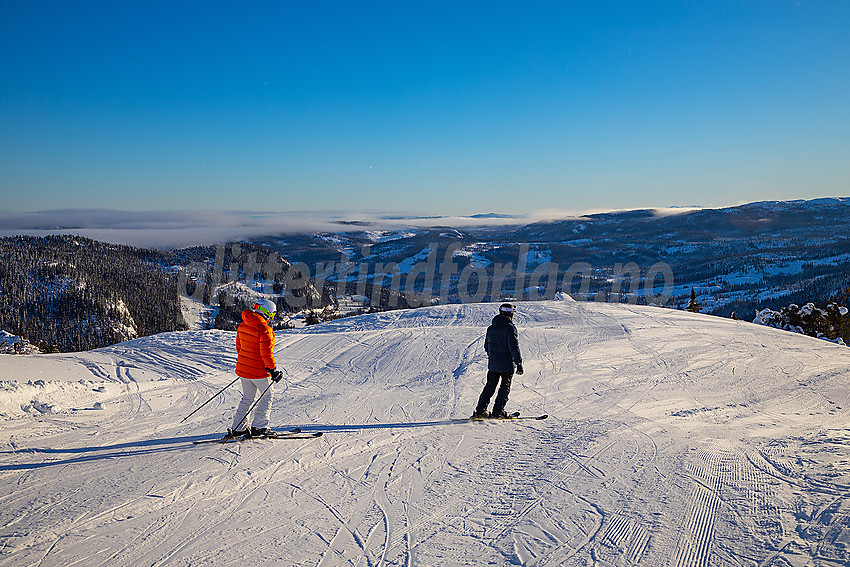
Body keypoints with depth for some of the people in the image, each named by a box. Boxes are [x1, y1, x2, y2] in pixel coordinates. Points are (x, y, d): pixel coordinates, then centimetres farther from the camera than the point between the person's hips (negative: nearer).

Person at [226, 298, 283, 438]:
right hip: (259, 371, -8)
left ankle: (236, 429, 20)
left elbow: (239, 346, 15)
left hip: (243, 368, 8)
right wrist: (273, 370, -13)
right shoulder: (264, 329, -20)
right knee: (266, 397, 10)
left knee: (247, 398, 19)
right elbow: (266, 352, -21)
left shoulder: (242, 326, 5)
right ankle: (258, 426, 9)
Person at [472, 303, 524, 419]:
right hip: (507, 364, -6)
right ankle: (497, 412, 2)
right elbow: (514, 347, -17)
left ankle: (480, 410, 10)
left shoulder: (491, 328, 8)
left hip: (492, 364, 6)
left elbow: (486, 346, 16)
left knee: (490, 386, 13)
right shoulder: (509, 328, -14)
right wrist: (519, 363, -12)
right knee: (505, 387, 5)